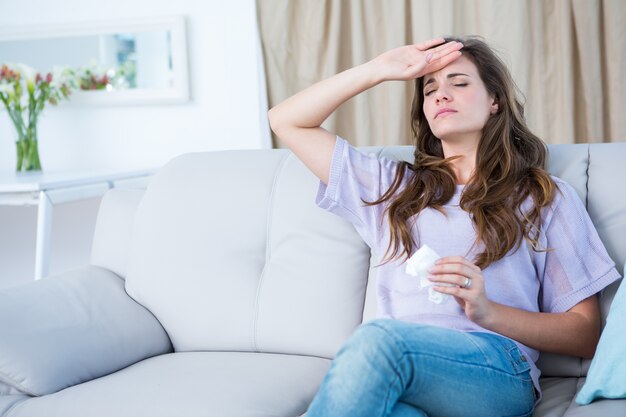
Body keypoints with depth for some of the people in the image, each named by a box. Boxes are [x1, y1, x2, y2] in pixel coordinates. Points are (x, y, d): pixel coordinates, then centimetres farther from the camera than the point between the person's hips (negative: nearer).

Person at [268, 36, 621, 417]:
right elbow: (287, 122, 28)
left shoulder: (547, 198, 19)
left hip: (497, 373, -1)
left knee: (378, 339, -36)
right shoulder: (394, 186, 29)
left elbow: (585, 334, 12)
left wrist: (488, 311, -5)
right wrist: (380, 70, 22)